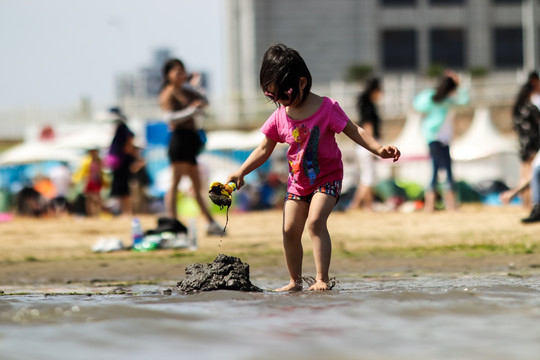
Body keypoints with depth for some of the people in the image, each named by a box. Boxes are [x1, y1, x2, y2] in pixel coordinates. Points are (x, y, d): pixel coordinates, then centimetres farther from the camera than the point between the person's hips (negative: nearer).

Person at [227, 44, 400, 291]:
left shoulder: (327, 108, -14)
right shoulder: (279, 118, -1)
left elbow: (353, 131, -9)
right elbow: (263, 150, 7)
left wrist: (379, 149, -21)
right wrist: (241, 172, -3)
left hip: (327, 177, -5)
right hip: (297, 180, 5)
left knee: (315, 221, -23)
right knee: (290, 229, -1)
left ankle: (322, 279, -21)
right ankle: (295, 281, 14)